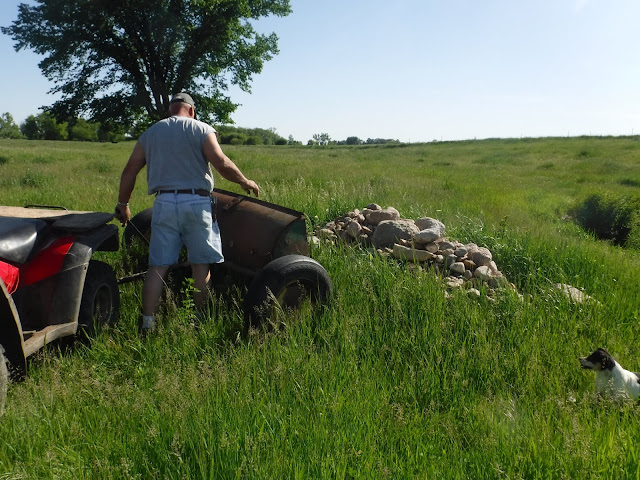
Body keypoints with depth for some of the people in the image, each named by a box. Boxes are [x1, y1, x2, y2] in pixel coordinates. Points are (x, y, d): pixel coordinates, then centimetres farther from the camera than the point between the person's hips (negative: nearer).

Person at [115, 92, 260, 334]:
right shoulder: (201, 129, 2)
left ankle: (147, 325, 2)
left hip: (164, 203, 3)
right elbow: (221, 163, -10)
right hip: (196, 202, -3)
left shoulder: (150, 133, 14)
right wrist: (245, 181, 3)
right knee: (200, 264, 7)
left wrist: (123, 204, 21)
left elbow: (130, 170, 12)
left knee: (158, 266, 3)